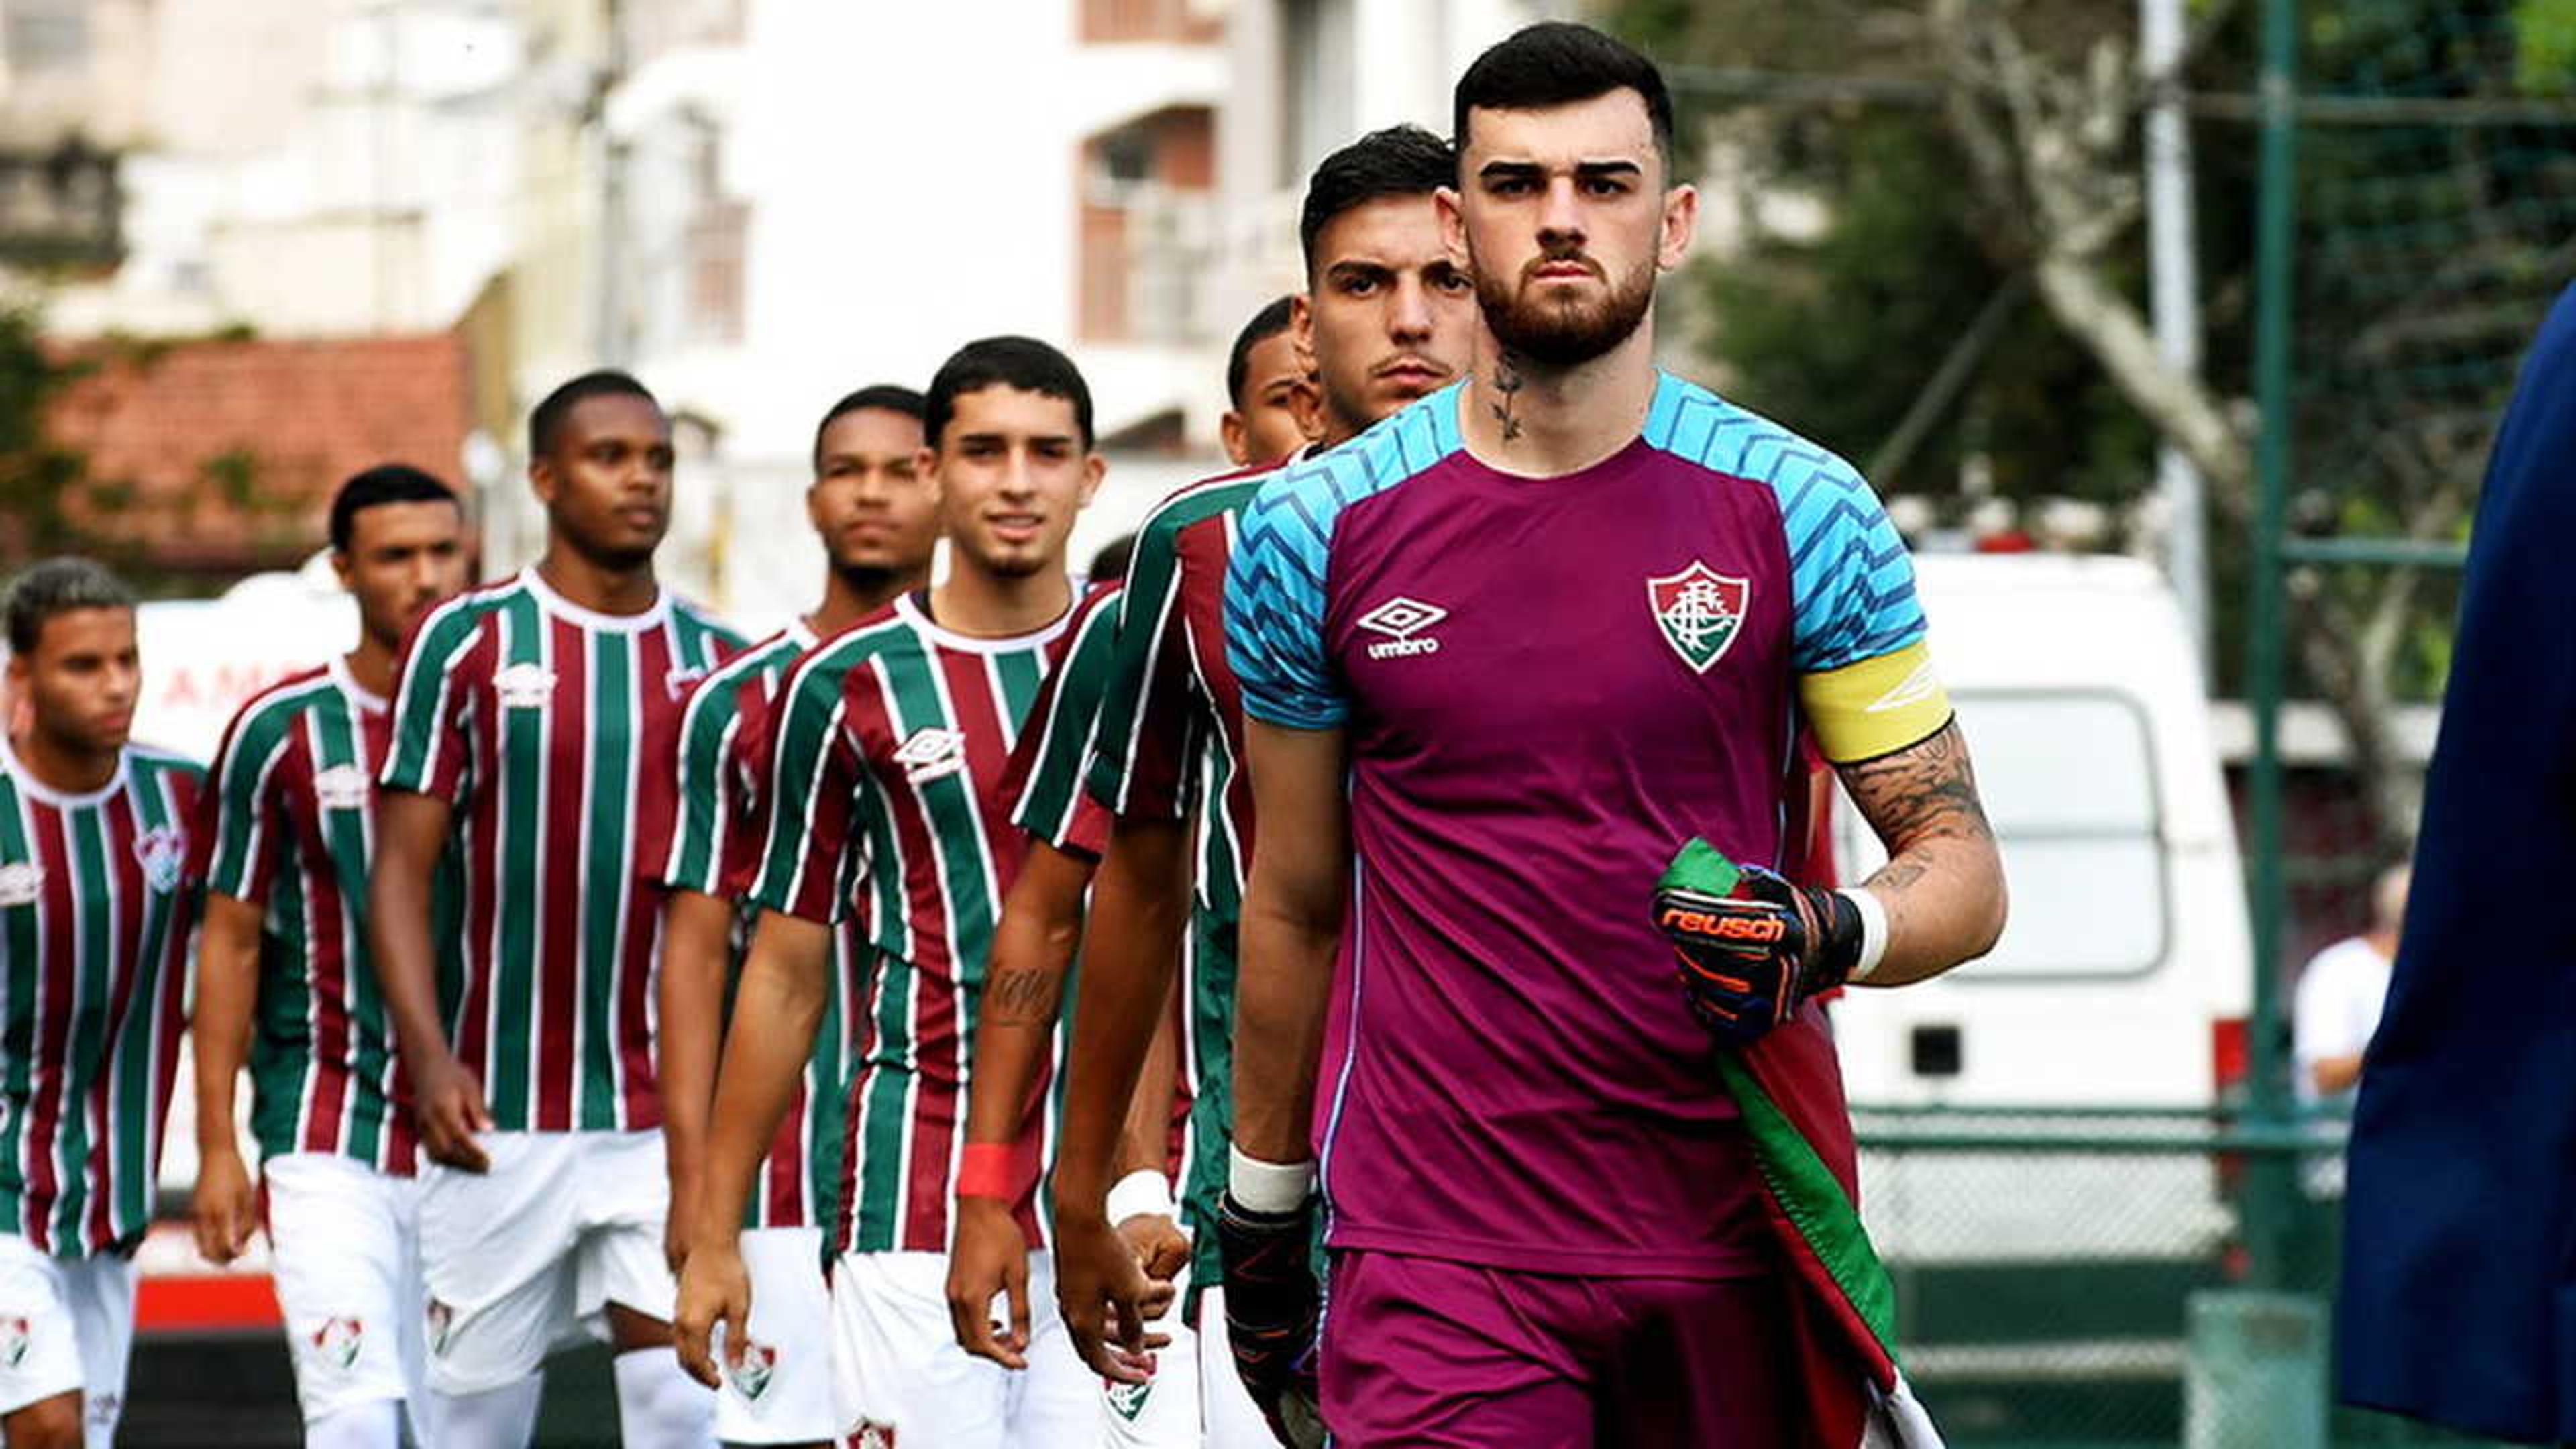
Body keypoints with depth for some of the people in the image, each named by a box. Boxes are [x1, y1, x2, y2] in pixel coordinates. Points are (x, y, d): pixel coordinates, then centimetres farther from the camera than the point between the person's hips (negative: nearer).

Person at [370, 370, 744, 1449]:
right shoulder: (467, 644, 0)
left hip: (670, 1116, 2)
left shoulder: (715, 663, 8)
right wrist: (429, 1056, -15)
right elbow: (401, 870, -3)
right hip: (501, 1113, -2)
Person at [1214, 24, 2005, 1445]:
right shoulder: (1312, 532, 5)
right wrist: (1260, 1204, 21)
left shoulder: (1801, 513, 2)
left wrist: (1826, 939, -17)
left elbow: (1959, 862, 4)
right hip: (1435, 1259, -1)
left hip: (1745, 1241, 1)